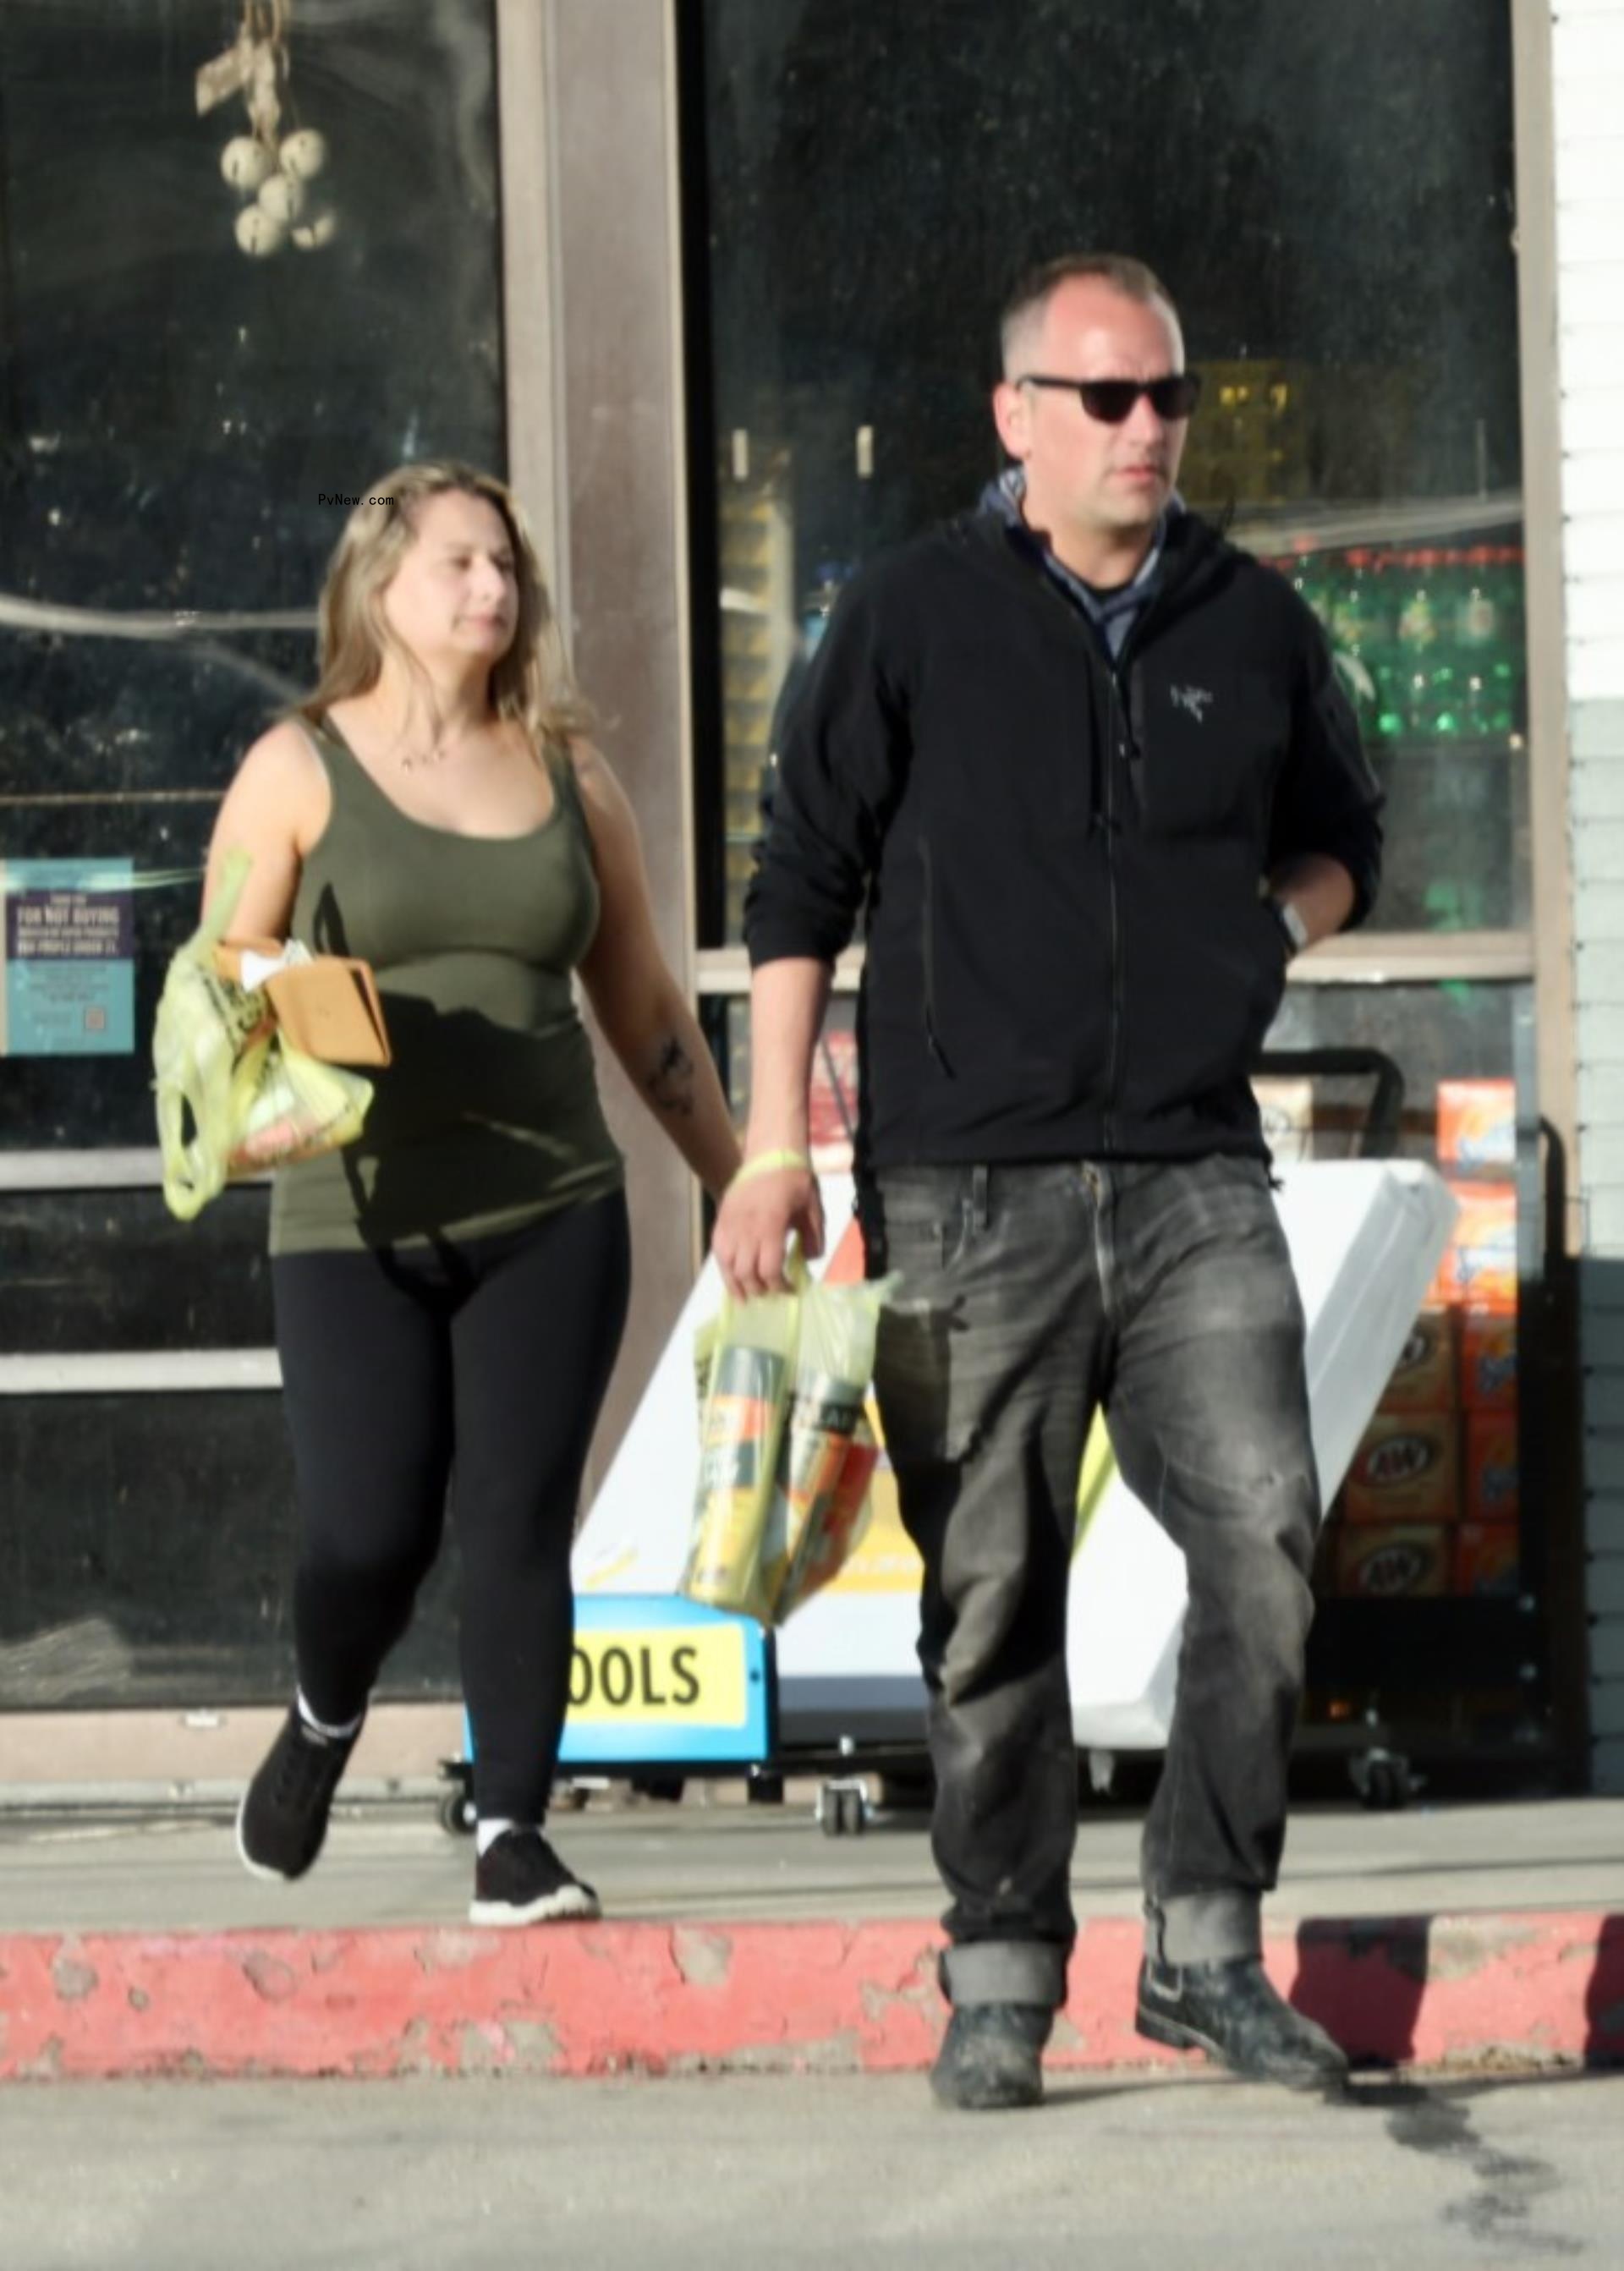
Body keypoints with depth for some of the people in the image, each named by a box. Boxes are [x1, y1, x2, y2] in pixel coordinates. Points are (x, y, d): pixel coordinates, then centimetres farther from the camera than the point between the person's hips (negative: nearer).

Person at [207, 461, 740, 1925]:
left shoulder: (567, 774, 10)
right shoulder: (301, 770, 2)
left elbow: (645, 1010, 16)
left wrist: (739, 1184, 14)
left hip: (552, 1214, 2)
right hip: (357, 1221, -2)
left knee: (520, 1524, -5)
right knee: (369, 1536, -6)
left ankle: (513, 1833, 2)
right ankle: (325, 1725, 26)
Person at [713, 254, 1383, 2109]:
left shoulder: (1252, 625, 10)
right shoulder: (914, 618, 2)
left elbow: (1340, 835, 26)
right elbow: (802, 878, 4)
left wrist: (1277, 923, 4)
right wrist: (775, 1140, -1)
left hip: (1193, 1177, 2)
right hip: (968, 1188, -2)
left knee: (1264, 1542, -9)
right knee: (991, 1597, 1)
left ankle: (1206, 1945, 2)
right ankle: (1000, 1974, 11)